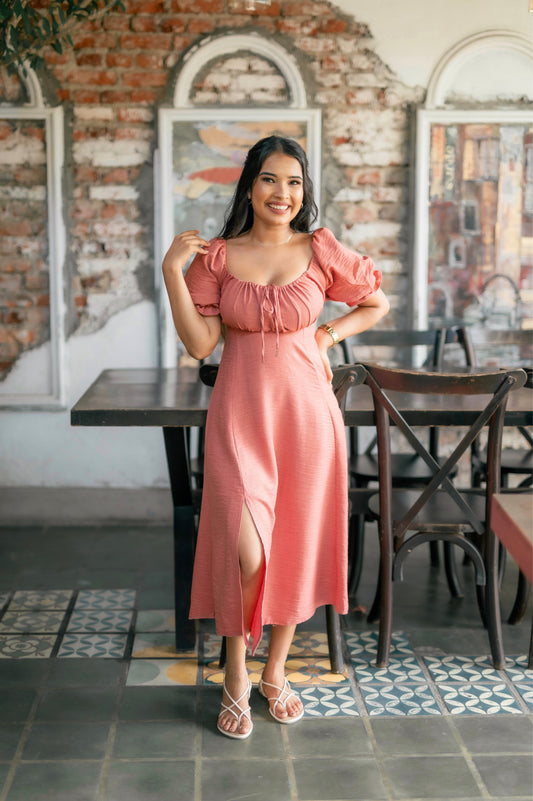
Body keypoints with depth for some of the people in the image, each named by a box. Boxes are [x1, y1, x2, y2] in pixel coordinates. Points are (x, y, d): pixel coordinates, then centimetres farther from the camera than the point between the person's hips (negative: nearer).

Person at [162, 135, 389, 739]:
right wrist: (173, 272, -11)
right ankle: (236, 680, 15)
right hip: (240, 416, -1)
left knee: (295, 544, 9)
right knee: (245, 553, -9)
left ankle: (276, 670, 30)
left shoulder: (321, 251, 1)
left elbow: (377, 304, 14)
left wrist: (330, 333, 1)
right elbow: (199, 344, -6)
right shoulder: (217, 257, 0)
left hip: (305, 412, 1)